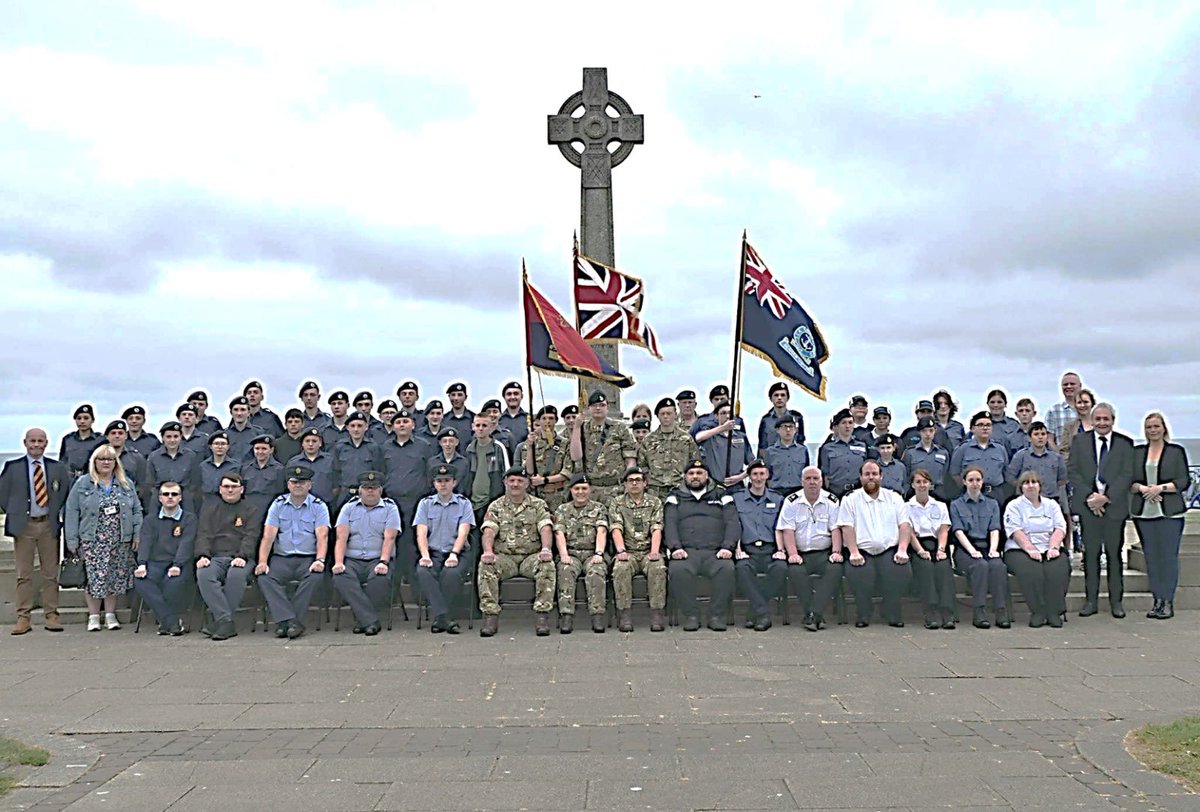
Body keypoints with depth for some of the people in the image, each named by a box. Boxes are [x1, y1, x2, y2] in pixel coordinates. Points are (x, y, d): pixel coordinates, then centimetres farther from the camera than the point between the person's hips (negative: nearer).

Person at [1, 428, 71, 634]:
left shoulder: (57, 467, 5)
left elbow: (68, 491, 12)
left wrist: (58, 513, 5)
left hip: (49, 525, 1)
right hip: (23, 525, -1)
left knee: (51, 573, 4)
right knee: (23, 574, 2)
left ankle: (51, 616, 10)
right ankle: (24, 617, 7)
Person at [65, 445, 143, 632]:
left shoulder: (126, 484, 9)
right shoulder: (82, 484, 2)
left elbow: (137, 511, 10)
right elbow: (72, 512, 0)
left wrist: (138, 535, 0)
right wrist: (72, 540, -6)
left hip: (120, 541, 2)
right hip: (92, 541, -2)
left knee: (115, 578, 5)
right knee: (94, 578, -3)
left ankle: (110, 614, 15)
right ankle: (93, 616, 8)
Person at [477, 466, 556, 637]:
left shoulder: (538, 505, 11)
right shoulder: (496, 506, 12)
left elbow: (546, 529, -4)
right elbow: (489, 531, -3)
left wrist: (546, 549, -26)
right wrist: (488, 551, -25)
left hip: (531, 556, 0)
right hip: (504, 557, 1)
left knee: (547, 564, -32)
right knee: (485, 565, -30)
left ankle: (543, 616, -31)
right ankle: (490, 616, -29)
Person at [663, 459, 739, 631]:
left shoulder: (721, 496, 21)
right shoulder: (676, 497, 21)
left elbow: (733, 523, 9)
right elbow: (670, 524, 7)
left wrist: (727, 547, -9)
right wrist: (676, 547, -12)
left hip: (715, 552, 0)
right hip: (686, 551, 0)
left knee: (727, 569, -34)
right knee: (677, 570, -34)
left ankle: (717, 616, -19)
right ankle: (691, 615, -18)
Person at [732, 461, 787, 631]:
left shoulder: (777, 499, 20)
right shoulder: (737, 499, 15)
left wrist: (780, 549, -2)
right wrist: (738, 550, -7)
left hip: (771, 550, 1)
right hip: (748, 550, -1)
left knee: (781, 568, -33)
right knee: (742, 568, -36)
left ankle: (756, 612, -20)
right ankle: (763, 613, -30)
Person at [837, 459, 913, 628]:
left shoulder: (894, 498, 17)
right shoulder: (850, 499, 10)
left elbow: (905, 525, 7)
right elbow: (847, 527, -1)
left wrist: (902, 550, -10)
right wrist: (854, 552, -16)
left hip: (890, 550, 2)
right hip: (863, 552, -1)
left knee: (903, 570, -29)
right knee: (856, 573, -33)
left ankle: (893, 615, -8)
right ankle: (863, 616, -10)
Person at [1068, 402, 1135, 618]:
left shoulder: (1125, 443, 4)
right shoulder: (1079, 441, 7)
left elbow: (1127, 475, -3)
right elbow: (1072, 472, 2)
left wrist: (1106, 497, -13)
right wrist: (1089, 496, -10)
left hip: (1115, 505, 0)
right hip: (1087, 505, 1)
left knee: (1114, 553, 5)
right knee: (1090, 553, 4)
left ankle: (1116, 600, 13)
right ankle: (1091, 600, 10)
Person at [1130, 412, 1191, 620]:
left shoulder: (1176, 451, 4)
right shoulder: (1136, 452, 12)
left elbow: (1184, 481, -1)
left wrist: (1161, 488, -14)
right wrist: (1142, 488, -10)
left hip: (1170, 512, -3)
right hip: (1143, 512, 3)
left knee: (1169, 556, -4)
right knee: (1151, 557, 4)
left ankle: (1168, 602, 3)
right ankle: (1157, 600, 11)